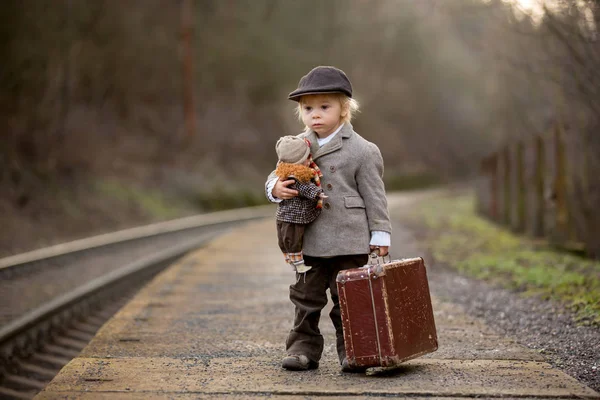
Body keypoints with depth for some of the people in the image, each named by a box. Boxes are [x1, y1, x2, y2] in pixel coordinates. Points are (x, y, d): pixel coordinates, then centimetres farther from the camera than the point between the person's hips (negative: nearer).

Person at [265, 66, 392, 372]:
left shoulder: (362, 151, -4)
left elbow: (374, 196, -2)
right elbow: (277, 176, 12)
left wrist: (380, 236, -4)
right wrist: (276, 188, -13)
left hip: (349, 242, -4)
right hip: (308, 243, 4)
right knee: (306, 298, 9)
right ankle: (304, 347, 18)